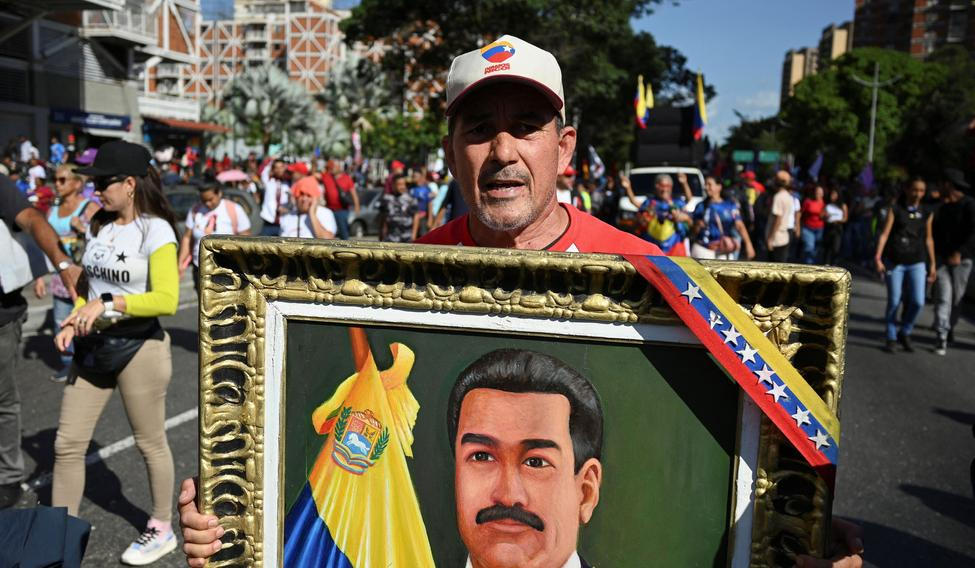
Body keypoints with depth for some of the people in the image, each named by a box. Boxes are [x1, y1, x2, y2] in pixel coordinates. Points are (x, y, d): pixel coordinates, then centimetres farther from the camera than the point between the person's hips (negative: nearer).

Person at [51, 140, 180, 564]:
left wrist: (107, 304, -27)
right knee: (67, 443, 9)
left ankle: (161, 530, 27)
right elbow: (87, 284, 18)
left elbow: (167, 300, -23)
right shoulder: (97, 225, 9)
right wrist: (72, 322, 2)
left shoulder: (155, 230, -14)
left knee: (150, 444, 8)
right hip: (92, 347, 7)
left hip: (138, 347, -7)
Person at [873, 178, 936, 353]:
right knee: (894, 302, 2)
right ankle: (891, 338, 16)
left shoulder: (926, 213, 9)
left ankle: (905, 333, 14)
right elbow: (884, 234, -6)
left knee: (918, 301, -8)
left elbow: (928, 239, 13)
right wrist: (878, 257, -16)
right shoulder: (895, 209, 0)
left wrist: (932, 264, 13)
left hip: (916, 263, 2)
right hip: (894, 262, -2)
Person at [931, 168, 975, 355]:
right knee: (943, 297, -7)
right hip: (942, 258, 4)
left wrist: (959, 253, -22)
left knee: (956, 297, 7)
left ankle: (950, 328, 26)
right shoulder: (943, 207, 14)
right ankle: (942, 338, -11)